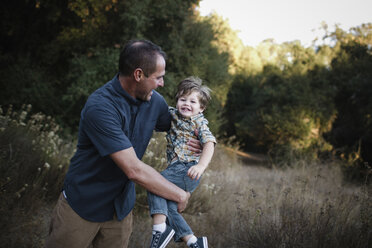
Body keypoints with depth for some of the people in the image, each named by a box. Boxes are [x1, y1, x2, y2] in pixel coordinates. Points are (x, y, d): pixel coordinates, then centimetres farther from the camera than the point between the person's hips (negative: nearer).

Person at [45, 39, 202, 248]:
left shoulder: (155, 101, -6)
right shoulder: (100, 107, -29)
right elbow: (134, 170, -31)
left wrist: (190, 141, -7)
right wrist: (180, 195, -20)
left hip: (121, 209, 5)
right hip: (82, 206, -5)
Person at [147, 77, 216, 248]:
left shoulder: (199, 122, -5)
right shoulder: (172, 114, 13)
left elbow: (209, 144, -18)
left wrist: (201, 165, -35)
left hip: (188, 170, -8)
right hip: (175, 168, 8)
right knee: (169, 208, 7)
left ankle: (160, 229, -31)